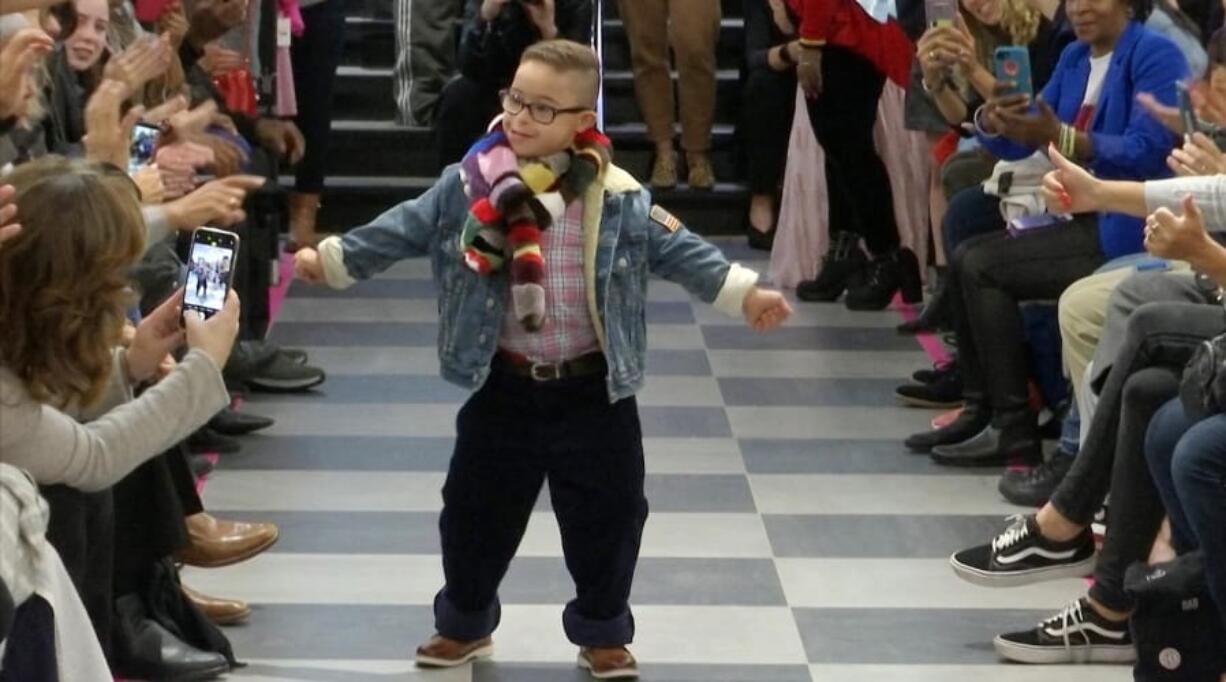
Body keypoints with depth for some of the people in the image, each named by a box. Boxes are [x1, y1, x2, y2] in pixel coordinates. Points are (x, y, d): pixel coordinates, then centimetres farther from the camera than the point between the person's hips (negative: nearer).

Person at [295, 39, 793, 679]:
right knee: (475, 510, 13)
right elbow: (404, 230, 1)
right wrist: (333, 258, -3)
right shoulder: (470, 187, -6)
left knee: (606, 516, 8)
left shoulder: (617, 198, -9)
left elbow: (677, 250, -5)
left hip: (593, 390, -1)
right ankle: (465, 624, 34)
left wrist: (744, 292, -14)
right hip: (504, 386, 1)